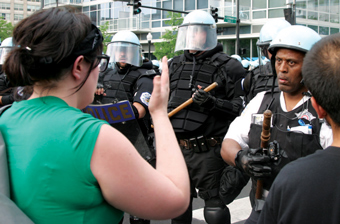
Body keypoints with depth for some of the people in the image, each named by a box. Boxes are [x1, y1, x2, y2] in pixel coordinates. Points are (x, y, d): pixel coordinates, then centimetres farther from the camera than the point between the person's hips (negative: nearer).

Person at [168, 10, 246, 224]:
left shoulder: (227, 67, -6)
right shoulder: (175, 65, 13)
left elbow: (240, 106, -11)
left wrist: (212, 103, -23)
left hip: (208, 151, -6)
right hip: (177, 148, 6)